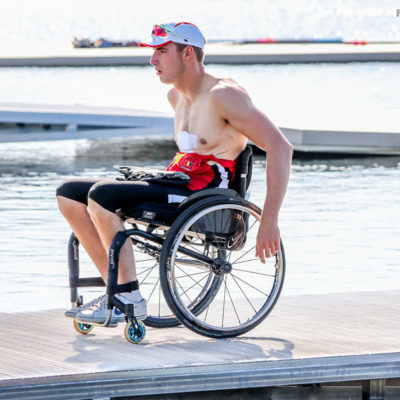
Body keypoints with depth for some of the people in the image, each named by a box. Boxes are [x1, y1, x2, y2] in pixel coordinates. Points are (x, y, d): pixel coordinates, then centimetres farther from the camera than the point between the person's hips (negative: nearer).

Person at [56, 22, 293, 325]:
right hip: (178, 187, 10)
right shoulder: (178, 95, 15)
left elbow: (281, 147, -19)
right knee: (69, 193, 2)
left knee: (101, 194, -27)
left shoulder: (222, 94, -13)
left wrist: (269, 222, -22)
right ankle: (117, 288, -1)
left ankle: (130, 299, -19)